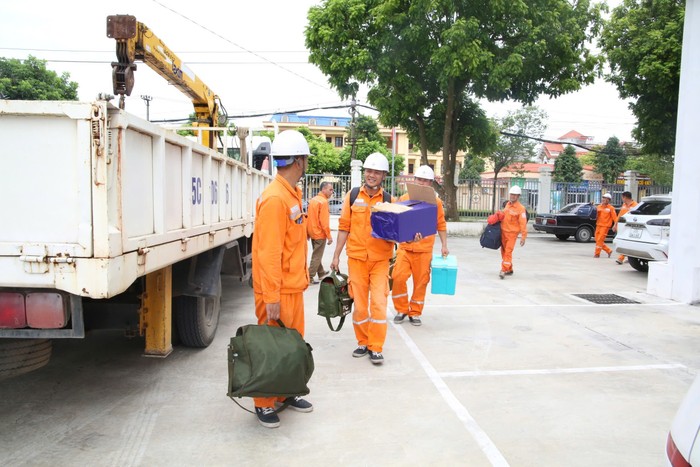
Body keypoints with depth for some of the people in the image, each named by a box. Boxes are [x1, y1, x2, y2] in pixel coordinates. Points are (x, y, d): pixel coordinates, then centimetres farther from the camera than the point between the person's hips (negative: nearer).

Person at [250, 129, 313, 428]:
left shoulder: (292, 195, 11)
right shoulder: (275, 199, -21)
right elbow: (268, 253, -24)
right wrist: (271, 297, -23)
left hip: (293, 287, 9)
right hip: (278, 291, -9)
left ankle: (286, 393, 34)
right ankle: (264, 404, 19)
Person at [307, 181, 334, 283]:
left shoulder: (313, 200, 9)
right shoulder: (323, 201, -17)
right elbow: (324, 221, -20)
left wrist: (308, 233, 19)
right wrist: (329, 236, -16)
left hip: (313, 232, 9)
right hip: (320, 234, -9)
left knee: (317, 255, 19)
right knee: (316, 257, -2)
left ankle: (321, 273, 33)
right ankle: (309, 278, -1)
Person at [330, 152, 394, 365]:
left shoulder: (389, 200, 2)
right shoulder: (353, 196, 3)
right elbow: (344, 227, 6)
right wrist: (336, 256, 5)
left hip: (380, 260, -1)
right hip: (356, 258, 1)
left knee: (378, 302, -5)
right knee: (359, 304, 8)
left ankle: (376, 347, 8)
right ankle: (363, 342, 25)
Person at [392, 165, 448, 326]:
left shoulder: (436, 202, 3)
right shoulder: (404, 199, 3)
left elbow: (441, 225, 9)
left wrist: (444, 245, 6)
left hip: (424, 250, 0)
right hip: (405, 247, 0)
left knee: (421, 282, 5)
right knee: (398, 278, -10)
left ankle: (415, 313, 22)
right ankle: (401, 310, 12)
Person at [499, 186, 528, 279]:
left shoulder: (520, 208, -13)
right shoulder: (508, 204, 8)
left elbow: (523, 224, -15)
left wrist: (523, 237, -17)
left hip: (512, 233, -7)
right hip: (503, 231, 7)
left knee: (508, 251, -11)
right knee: (503, 251, 12)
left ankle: (503, 270, -11)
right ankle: (509, 270, 24)